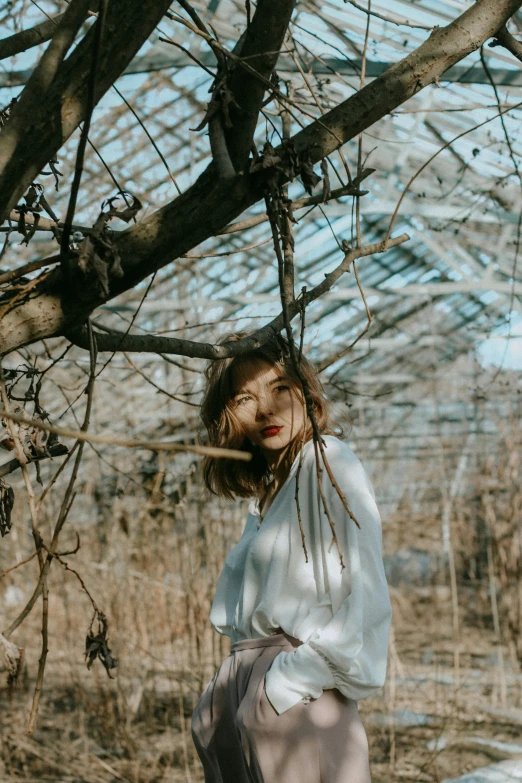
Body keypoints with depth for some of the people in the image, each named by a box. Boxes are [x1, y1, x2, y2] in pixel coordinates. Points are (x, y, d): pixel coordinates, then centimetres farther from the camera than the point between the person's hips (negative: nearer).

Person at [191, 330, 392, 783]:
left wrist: (290, 680, -17)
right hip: (242, 686, 8)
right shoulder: (264, 488, 17)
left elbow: (366, 599, -17)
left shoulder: (328, 465, -9)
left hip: (299, 695, -8)